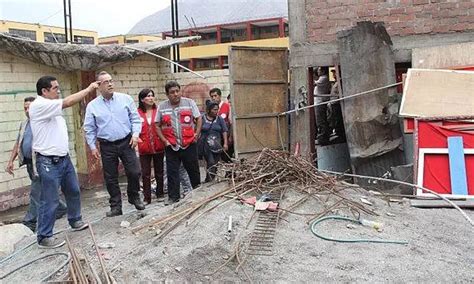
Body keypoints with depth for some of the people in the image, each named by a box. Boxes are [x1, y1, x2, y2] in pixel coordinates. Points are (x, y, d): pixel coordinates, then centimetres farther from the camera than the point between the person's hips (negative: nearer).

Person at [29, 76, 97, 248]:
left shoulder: (52, 107, 14)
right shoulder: (39, 105, -18)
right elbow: (67, 102, -24)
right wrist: (89, 89, -16)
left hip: (63, 158, 10)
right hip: (48, 162, -10)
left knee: (74, 191, 21)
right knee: (50, 202, -3)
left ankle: (75, 221, 39)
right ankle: (44, 238, 9)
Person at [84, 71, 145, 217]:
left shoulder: (125, 99, 1)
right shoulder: (92, 106, 1)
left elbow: (135, 119, 3)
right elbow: (89, 129, 5)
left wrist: (135, 134, -9)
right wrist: (92, 147, 0)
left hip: (126, 143, 0)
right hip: (107, 146, 1)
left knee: (134, 172, -4)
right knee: (110, 178, 6)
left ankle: (134, 197, 23)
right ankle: (116, 206, 19)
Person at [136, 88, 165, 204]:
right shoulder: (137, 113, -4)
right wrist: (137, 138, -12)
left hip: (158, 146, 1)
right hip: (144, 148, -1)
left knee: (159, 171, 13)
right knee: (145, 173, 3)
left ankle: (160, 194, 27)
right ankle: (147, 198, 11)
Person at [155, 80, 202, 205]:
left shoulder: (189, 103, 0)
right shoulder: (162, 107, 3)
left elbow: (199, 119, 2)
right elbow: (157, 125, 6)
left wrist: (197, 134, -7)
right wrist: (164, 140, -3)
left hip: (189, 144, 0)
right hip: (171, 146, 1)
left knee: (193, 169, 10)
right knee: (172, 172, 3)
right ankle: (173, 197, 12)